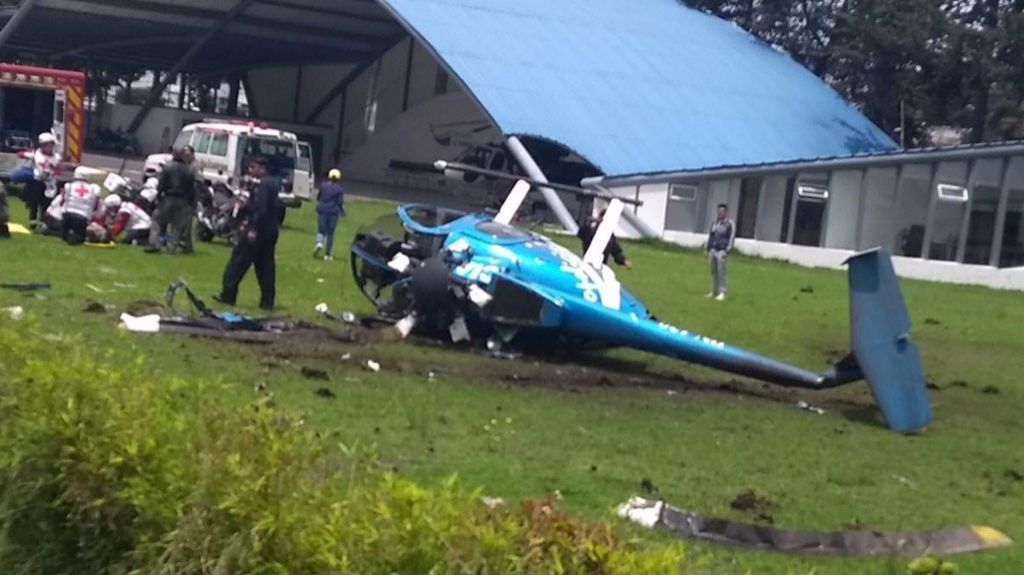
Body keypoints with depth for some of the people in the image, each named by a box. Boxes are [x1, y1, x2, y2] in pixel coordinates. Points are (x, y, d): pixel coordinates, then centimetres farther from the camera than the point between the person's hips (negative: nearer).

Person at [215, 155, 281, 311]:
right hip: (270, 231, 9)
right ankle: (267, 302, 7)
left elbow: (261, 209, -24)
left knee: (238, 261, 0)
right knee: (266, 266, 9)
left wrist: (253, 229, -25)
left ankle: (228, 295, 4)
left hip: (257, 230, -9)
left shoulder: (262, 185, -15)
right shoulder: (274, 183, 15)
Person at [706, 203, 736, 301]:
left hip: (722, 251, -6)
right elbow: (710, 235, 22)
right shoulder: (715, 223, 17)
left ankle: (722, 292, -10)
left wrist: (727, 250, -13)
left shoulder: (730, 224, -2)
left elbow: (732, 237, -7)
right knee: (713, 271, 8)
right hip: (713, 250, 6)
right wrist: (707, 248, 17)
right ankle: (714, 291, 15)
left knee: (722, 272, -11)